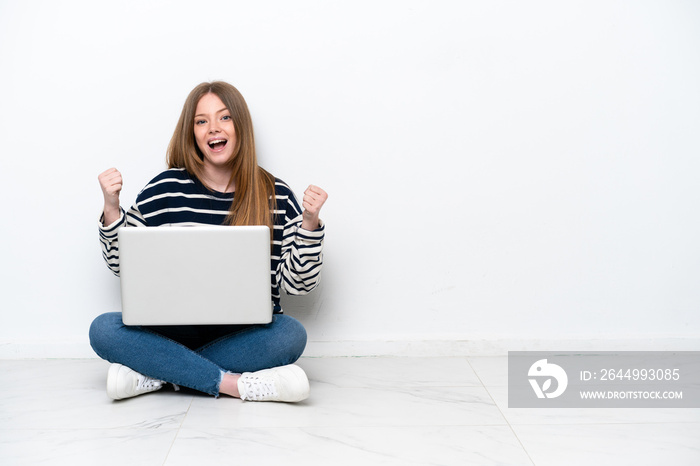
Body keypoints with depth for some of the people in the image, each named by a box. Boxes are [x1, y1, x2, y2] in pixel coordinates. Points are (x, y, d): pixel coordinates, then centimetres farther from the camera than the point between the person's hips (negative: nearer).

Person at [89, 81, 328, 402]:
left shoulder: (276, 196, 2)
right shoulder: (165, 189, 2)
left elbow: (297, 283, -1)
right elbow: (122, 263, 8)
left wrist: (310, 222, -12)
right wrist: (111, 208, -5)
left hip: (245, 336, 0)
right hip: (176, 331, 1)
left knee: (291, 334, -31)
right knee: (104, 330, -23)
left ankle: (154, 372, -21)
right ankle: (234, 384, -26)